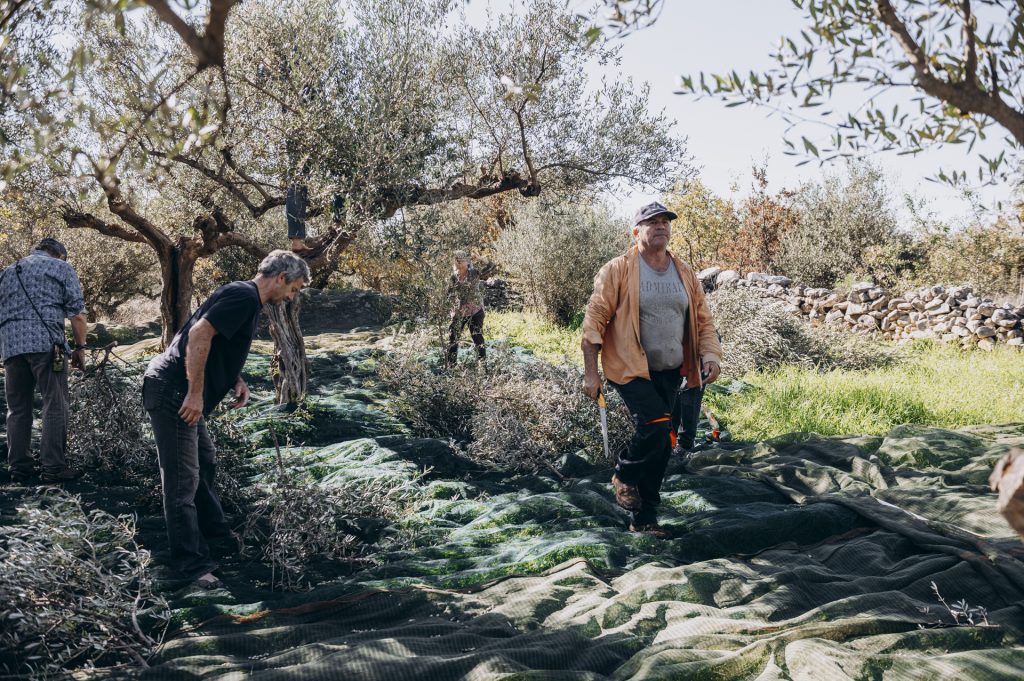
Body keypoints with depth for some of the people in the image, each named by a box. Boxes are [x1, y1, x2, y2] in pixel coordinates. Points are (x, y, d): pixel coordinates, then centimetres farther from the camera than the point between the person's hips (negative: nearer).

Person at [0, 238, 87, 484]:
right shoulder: (61, 268, 9)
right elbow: (77, 314, 1)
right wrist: (80, 348, 8)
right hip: (46, 343, -5)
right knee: (55, 406, -1)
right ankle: (53, 468, -4)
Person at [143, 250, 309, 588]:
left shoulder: (247, 299, 16)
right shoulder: (244, 295, -16)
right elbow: (199, 333, -26)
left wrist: (237, 380, 9)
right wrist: (195, 393, -25)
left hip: (185, 394, 11)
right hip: (173, 394, -11)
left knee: (204, 464, 25)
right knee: (183, 480, -5)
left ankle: (215, 530, 43)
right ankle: (193, 563, 0)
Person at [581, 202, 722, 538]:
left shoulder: (684, 273, 9)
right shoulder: (618, 270, -7)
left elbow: (702, 320, 13)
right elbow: (595, 319, -7)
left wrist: (710, 353, -5)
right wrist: (590, 371, -11)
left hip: (670, 372, 6)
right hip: (630, 368, -6)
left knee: (662, 446, 8)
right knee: (657, 426, -24)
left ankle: (643, 519, 22)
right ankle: (624, 477, 7)